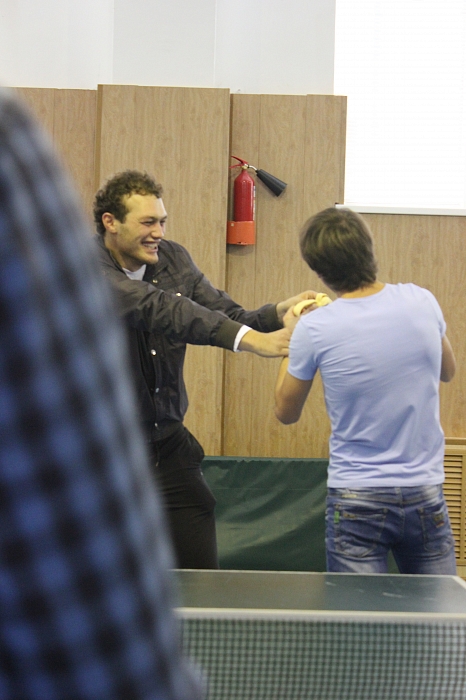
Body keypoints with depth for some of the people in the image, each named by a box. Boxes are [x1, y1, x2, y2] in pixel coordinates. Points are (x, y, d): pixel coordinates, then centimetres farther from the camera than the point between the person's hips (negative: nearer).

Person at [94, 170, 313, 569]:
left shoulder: (171, 258, 2)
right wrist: (249, 340, -41)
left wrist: (278, 315, -22)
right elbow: (156, 307, -32)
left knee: (202, 577, 4)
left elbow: (226, 317, -1)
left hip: (169, 442, 5)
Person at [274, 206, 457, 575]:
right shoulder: (422, 302, -4)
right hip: (426, 494, 3)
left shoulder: (314, 329, -12)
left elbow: (286, 412, 4)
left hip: (356, 499, -3)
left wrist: (290, 341, 15)